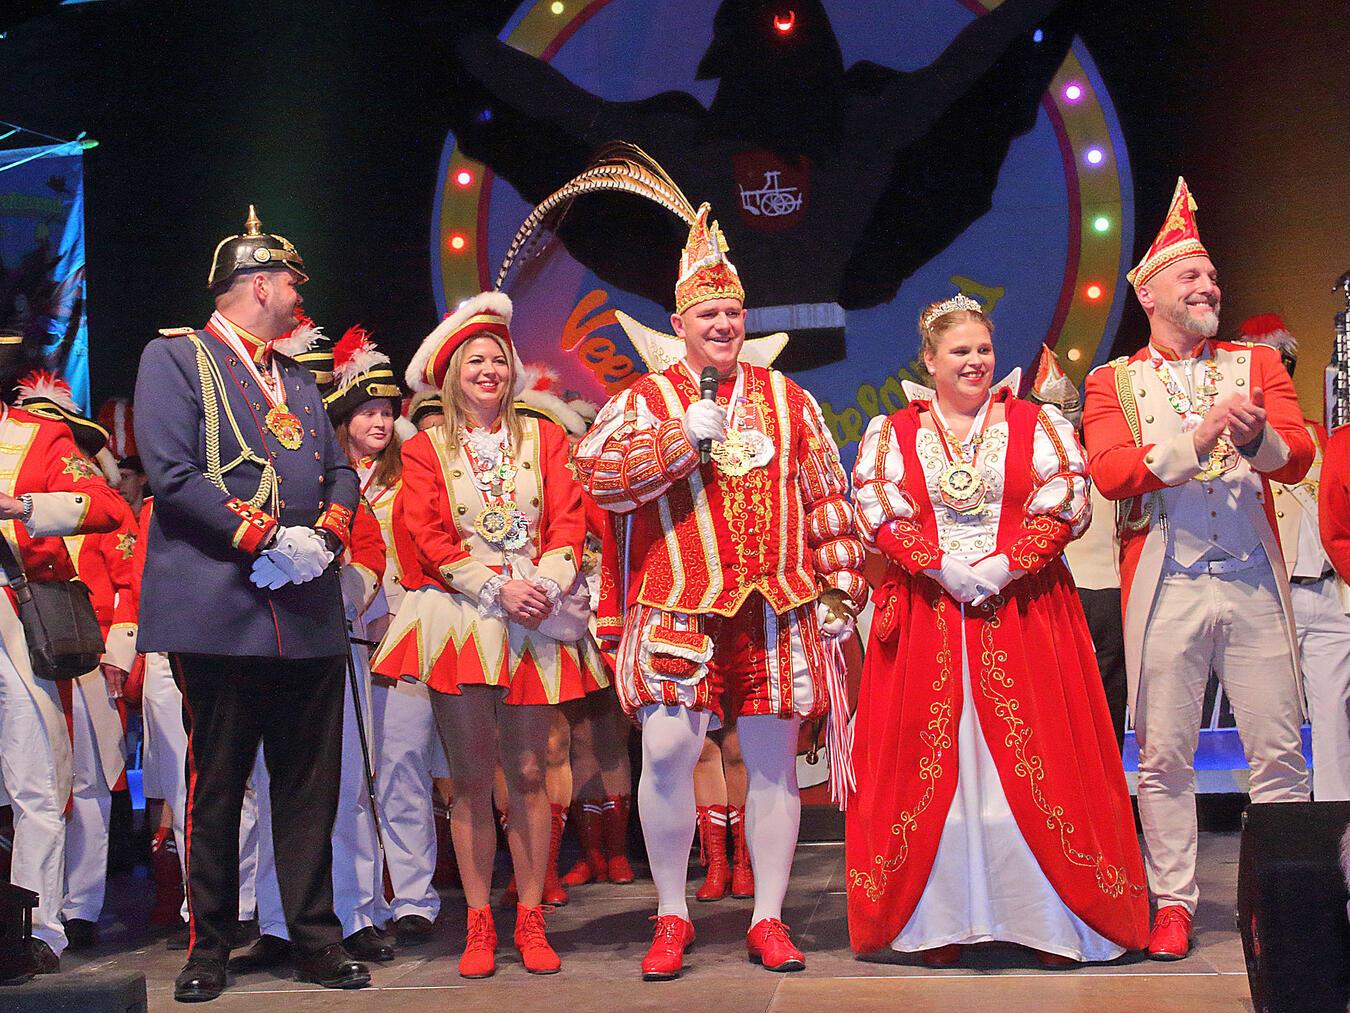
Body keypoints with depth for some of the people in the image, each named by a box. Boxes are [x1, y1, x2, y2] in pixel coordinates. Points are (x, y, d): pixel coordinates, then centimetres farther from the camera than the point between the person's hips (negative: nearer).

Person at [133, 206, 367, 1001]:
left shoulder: (297, 377, 22)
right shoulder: (175, 357, 1)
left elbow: (340, 469, 18)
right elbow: (172, 474, -11)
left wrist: (325, 534, -3)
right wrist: (266, 539, -15)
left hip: (311, 614, 6)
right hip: (223, 612, -6)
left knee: (311, 784, 7)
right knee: (217, 785, 2)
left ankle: (318, 939, 14)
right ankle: (209, 949, 12)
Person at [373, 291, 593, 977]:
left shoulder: (542, 438, 14)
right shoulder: (425, 449, 10)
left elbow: (568, 520, 5)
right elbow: (430, 535, -1)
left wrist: (545, 585, -13)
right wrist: (498, 587, -13)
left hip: (535, 619, 1)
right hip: (459, 617, -1)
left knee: (527, 772, 0)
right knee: (471, 776, -2)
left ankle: (531, 921, 7)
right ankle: (479, 926, 5)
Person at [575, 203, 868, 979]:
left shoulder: (785, 398, 14)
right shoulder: (647, 400, 8)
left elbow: (827, 499, 13)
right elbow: (597, 471, -9)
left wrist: (841, 588, 8)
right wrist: (683, 436, -14)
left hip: (777, 609, 2)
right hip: (677, 609, -1)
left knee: (773, 760, 5)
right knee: (667, 751, -8)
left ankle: (769, 919, 17)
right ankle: (672, 917, 9)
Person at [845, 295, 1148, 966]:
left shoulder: (1036, 425, 9)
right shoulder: (892, 433, 9)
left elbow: (1066, 505, -1)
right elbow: (878, 512, -2)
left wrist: (1001, 567, -13)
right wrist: (944, 568, -13)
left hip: (1024, 612, 0)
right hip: (926, 617, 0)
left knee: (1032, 759, -3)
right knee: (933, 763, -1)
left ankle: (1052, 920, 3)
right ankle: (938, 922, 6)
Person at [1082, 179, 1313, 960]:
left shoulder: (1258, 366, 13)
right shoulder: (1113, 383, 8)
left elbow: (1298, 457, 0)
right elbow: (1110, 471, -8)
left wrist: (1257, 436, -22)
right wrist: (1199, 437, -20)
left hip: (1254, 583, 2)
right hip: (1165, 588, -1)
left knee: (1279, 750, 2)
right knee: (1164, 756, 3)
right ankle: (1174, 902, 13)